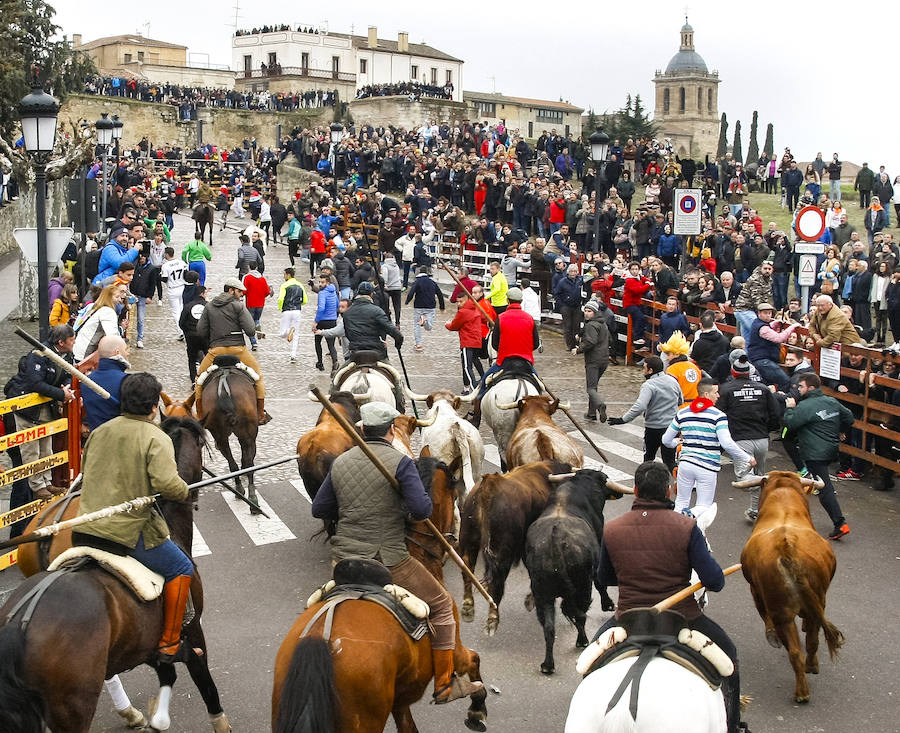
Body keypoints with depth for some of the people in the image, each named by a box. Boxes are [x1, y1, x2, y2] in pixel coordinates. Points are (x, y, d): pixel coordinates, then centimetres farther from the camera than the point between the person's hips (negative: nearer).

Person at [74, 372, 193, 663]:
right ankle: (169, 644, 11)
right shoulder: (156, 438, -9)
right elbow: (167, 483, -22)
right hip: (129, 531, -7)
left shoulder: (99, 432, 12)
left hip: (84, 530, 7)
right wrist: (185, 492, -1)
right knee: (180, 569, 11)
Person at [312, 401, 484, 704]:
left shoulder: (340, 463, 7)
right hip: (387, 560, -5)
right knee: (441, 604, 11)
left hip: (343, 558, 6)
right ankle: (445, 684, 14)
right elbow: (422, 510, -19)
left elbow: (319, 509, 12)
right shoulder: (400, 462, -11)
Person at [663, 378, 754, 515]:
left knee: (681, 502, 18)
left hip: (686, 463, 4)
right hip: (707, 467, -4)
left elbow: (666, 440, 13)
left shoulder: (682, 413, 6)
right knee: (704, 506, 4)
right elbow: (727, 443, -19)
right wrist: (748, 458, -7)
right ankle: (691, 516, -26)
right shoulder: (718, 415, -9)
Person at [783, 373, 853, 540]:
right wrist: (840, 432, 32)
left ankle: (840, 524, -14)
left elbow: (789, 425, -14)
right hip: (831, 450, 9)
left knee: (825, 488, -9)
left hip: (815, 454, -9)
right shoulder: (832, 402, 8)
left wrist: (790, 408, -1)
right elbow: (849, 417, 18)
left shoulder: (804, 406, -16)